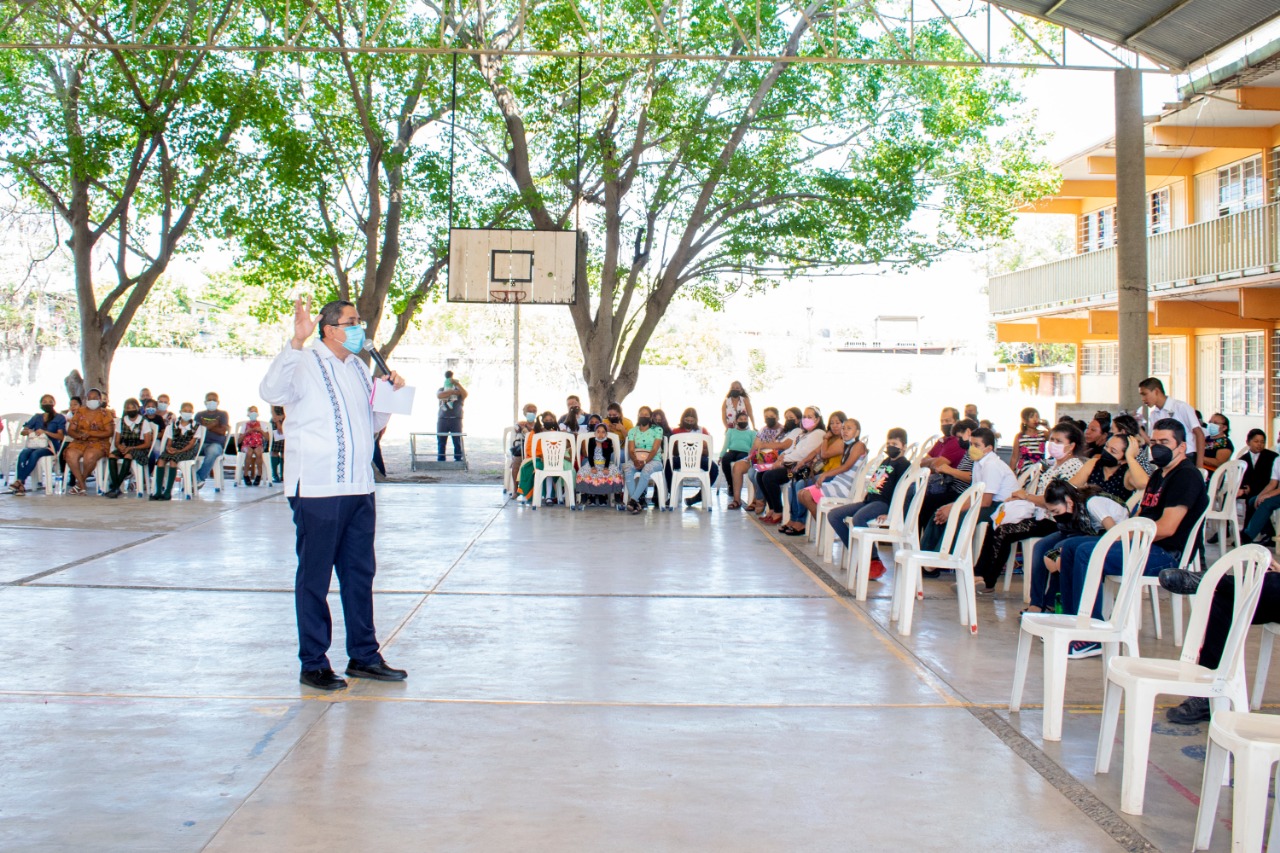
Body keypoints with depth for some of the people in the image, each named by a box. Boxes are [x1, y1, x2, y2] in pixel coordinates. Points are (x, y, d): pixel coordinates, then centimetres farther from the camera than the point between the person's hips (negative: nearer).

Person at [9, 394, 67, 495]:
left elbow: (61, 436, -1)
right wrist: (28, 431, -9)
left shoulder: (60, 418, 10)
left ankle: (20, 481, -38)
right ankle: (20, 485, -39)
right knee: (23, 453, -31)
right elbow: (22, 432, 17)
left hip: (49, 446, -3)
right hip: (34, 444, 3)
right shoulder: (37, 417, 22)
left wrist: (45, 432, -14)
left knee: (35, 454, -36)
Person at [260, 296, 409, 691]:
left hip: (358, 488, 8)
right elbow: (272, 391, -28)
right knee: (314, 577, 2)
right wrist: (297, 342, -37)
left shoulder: (359, 369, 16)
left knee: (360, 573, 13)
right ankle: (313, 664, 11)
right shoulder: (306, 364, -7)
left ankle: (363, 655, 24)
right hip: (316, 491, -7)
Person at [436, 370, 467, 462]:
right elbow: (439, 395, -8)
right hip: (442, 419, 1)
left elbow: (465, 395, -10)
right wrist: (453, 392, -8)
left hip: (456, 419, -1)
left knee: (458, 442, -5)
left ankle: (458, 461, -2)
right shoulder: (441, 389, 16)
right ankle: (440, 461, 7)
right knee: (441, 442, 1)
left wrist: (457, 384, -20)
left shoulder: (458, 390, 11)